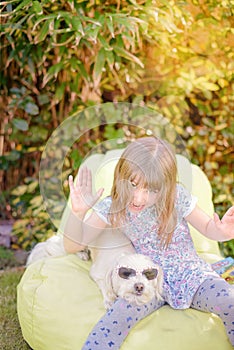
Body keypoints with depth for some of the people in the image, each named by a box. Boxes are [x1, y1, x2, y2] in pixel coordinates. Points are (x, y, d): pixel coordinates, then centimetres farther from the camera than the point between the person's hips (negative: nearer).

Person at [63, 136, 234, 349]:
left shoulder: (177, 198, -14)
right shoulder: (113, 208, -11)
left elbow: (208, 228, 0)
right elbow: (73, 246, -9)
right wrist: (78, 212, -28)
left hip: (189, 274, 1)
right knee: (117, 318, -29)